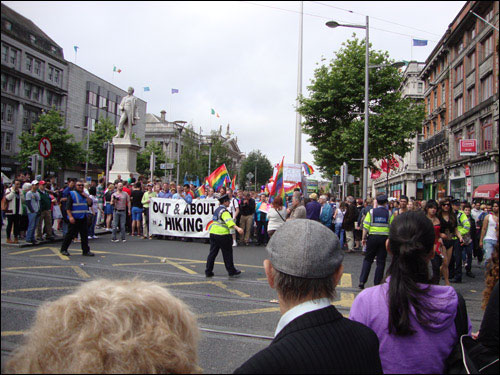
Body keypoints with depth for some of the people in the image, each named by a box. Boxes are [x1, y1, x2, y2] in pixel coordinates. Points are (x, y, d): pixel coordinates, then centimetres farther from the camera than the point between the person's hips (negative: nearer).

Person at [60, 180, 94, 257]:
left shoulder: (84, 194, 16)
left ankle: (86, 251, 12)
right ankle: (63, 249, 14)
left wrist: (87, 196, -7)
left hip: (83, 218, 6)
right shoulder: (72, 194, -3)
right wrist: (70, 217, -18)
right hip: (74, 219, -6)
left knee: (85, 235, 6)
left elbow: (90, 204, 8)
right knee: (70, 234, 0)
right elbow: (68, 207, -9)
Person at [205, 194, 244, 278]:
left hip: (213, 233, 9)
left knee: (212, 252, 11)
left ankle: (208, 272, 14)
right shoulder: (224, 211, -13)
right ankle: (232, 272, 12)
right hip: (222, 234, -9)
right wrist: (237, 228, -44)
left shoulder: (217, 209, 16)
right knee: (227, 253, 3)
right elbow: (229, 220, -31)